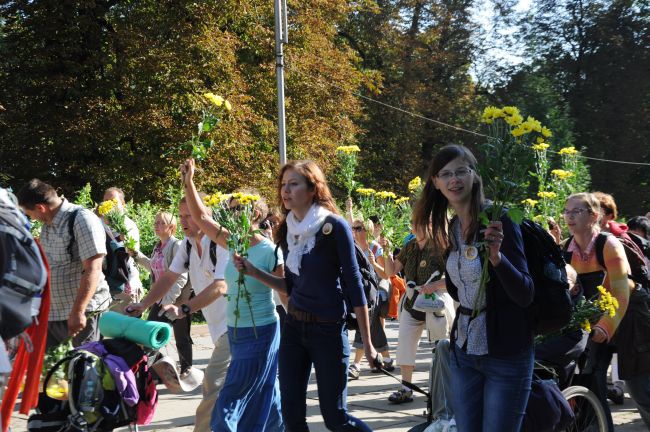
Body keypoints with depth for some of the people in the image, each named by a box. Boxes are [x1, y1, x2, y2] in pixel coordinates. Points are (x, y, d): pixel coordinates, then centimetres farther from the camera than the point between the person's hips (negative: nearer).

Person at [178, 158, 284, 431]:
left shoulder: (270, 252, -14)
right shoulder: (232, 244, 4)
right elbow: (202, 217, 8)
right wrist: (188, 183, -1)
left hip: (261, 334, -7)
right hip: (235, 332, 7)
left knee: (228, 406, -5)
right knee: (263, 398, 16)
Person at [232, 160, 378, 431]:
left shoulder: (334, 227, -12)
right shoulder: (288, 230, 5)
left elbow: (354, 286, -11)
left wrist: (367, 343, -10)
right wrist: (253, 272, 1)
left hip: (328, 330, -6)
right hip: (293, 327, 6)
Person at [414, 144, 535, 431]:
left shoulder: (497, 220, -15)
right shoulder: (451, 228, 6)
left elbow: (525, 295, -21)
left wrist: (496, 256, -36)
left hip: (505, 355, -7)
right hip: (464, 351, 7)